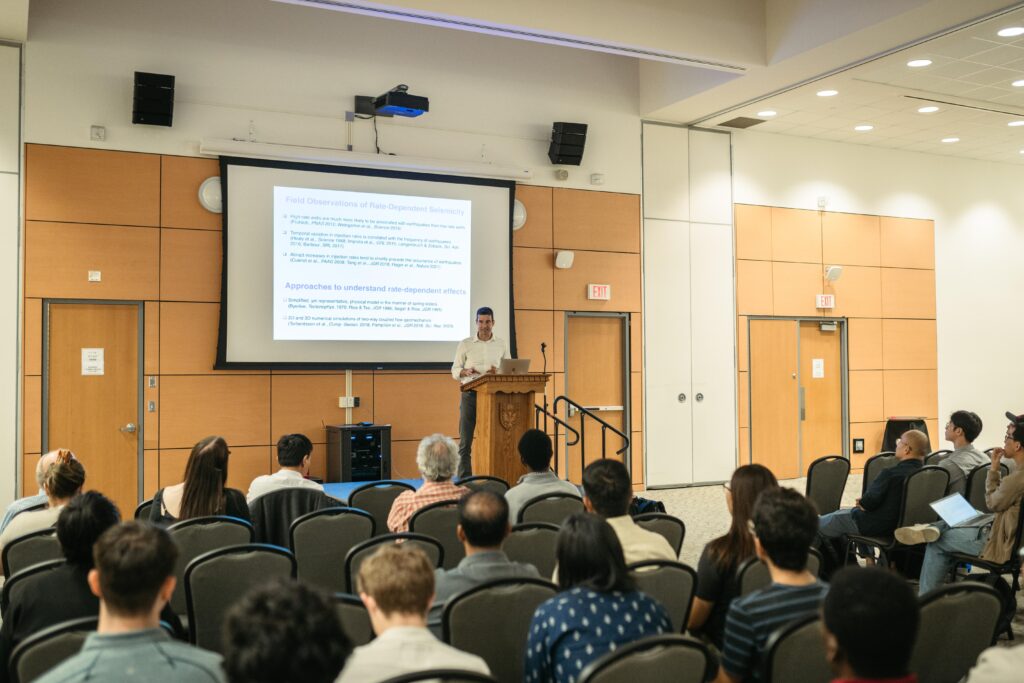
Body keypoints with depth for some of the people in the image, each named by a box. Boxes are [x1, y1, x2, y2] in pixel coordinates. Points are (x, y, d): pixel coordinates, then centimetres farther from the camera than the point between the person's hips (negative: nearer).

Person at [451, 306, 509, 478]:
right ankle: (464, 481, 2)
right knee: (465, 441, -2)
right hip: (471, 394, -1)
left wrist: (498, 372, -11)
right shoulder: (465, 344, 2)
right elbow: (455, 371, 5)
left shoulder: (502, 344, 8)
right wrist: (466, 371, -17)